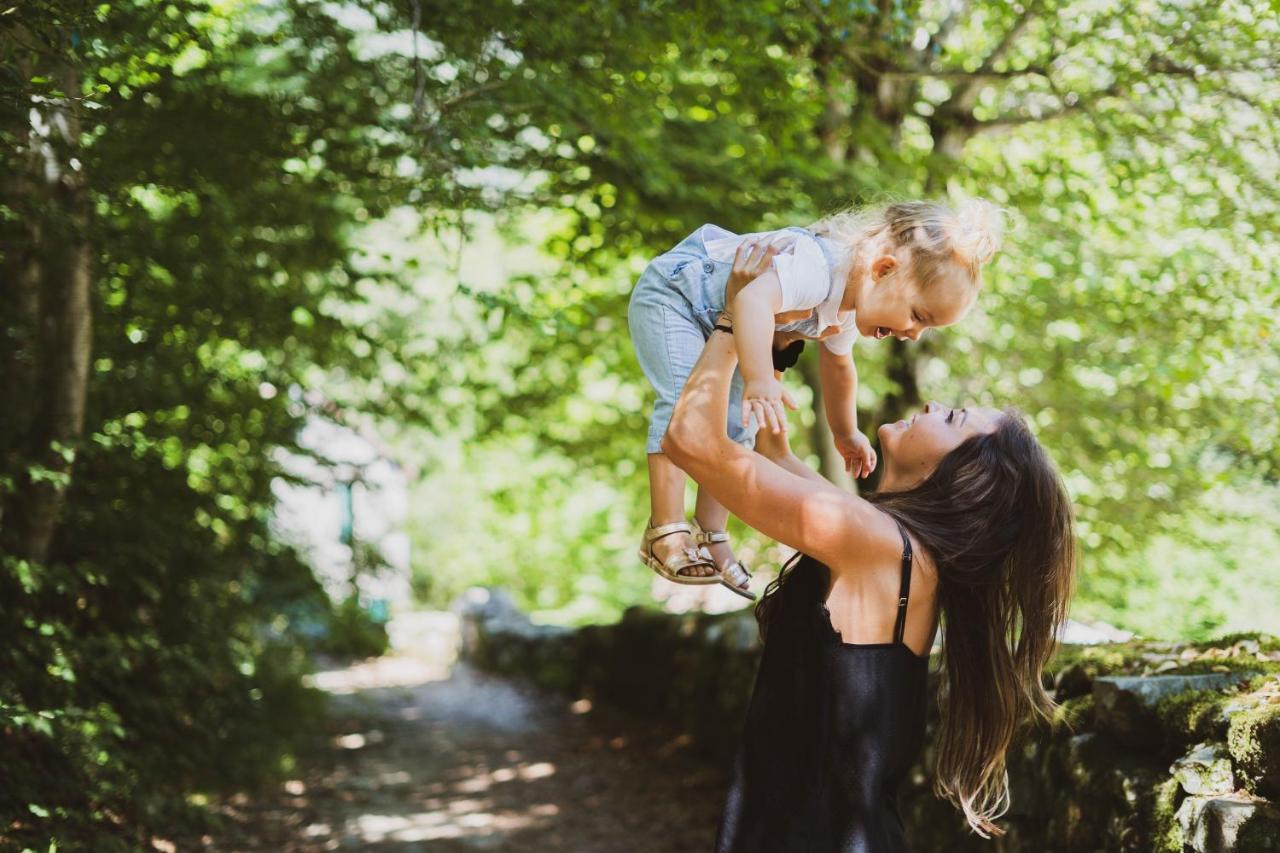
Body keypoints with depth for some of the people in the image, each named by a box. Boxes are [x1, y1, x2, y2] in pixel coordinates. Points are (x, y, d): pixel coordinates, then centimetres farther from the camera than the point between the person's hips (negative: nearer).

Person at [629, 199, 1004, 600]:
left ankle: (711, 536, 13)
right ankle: (665, 533, -22)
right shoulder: (818, 267, -38)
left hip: (717, 327, 10)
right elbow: (752, 299, -57)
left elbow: (837, 366, 18)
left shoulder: (848, 310, -3)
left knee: (736, 424, 5)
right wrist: (758, 380, -66)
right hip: (671, 294, -10)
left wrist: (845, 434, 27)